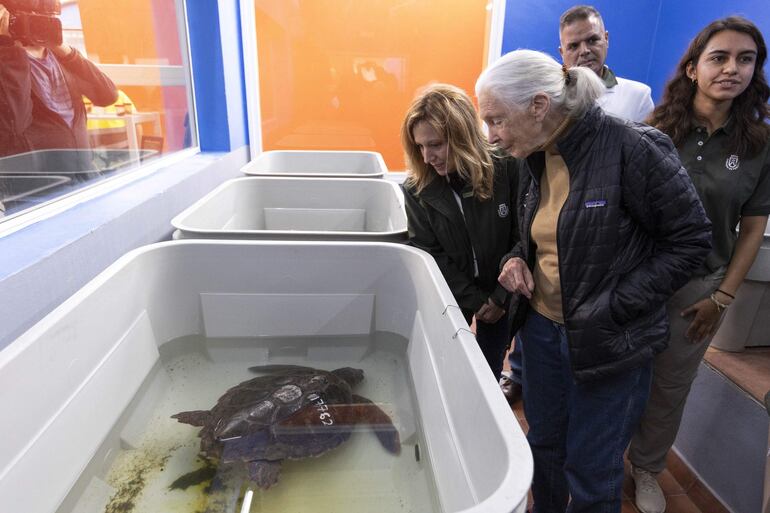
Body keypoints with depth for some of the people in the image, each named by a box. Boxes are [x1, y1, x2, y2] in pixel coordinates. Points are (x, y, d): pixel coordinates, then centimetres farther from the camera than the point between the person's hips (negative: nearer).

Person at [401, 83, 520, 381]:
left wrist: (502, 298, -11)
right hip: (450, 295, 1)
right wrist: (473, 300, -12)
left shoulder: (509, 171, -19)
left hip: (500, 295, -1)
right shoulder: (417, 188, -14)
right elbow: (428, 254, -10)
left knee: (488, 374, 12)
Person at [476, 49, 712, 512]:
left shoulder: (634, 148, -19)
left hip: (610, 343, -6)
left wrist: (614, 308, -18)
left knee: (591, 472, 11)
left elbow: (692, 240, -13)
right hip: (542, 328, 6)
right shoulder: (537, 157, 2)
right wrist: (518, 259, -5)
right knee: (544, 445, 22)